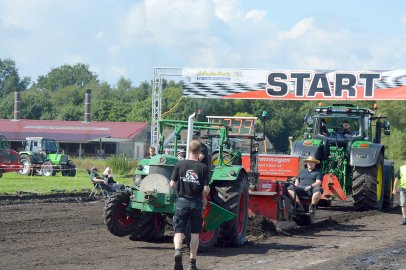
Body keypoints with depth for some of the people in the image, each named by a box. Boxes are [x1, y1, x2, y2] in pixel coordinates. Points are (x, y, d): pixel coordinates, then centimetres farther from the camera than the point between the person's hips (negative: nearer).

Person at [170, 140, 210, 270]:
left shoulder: (180, 164, -4)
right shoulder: (203, 167, -7)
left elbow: (172, 184, -5)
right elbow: (206, 189, -10)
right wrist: (203, 197, 11)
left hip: (182, 201, 0)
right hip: (196, 202, 0)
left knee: (179, 231, 5)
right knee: (195, 233, 11)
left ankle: (178, 250, -24)